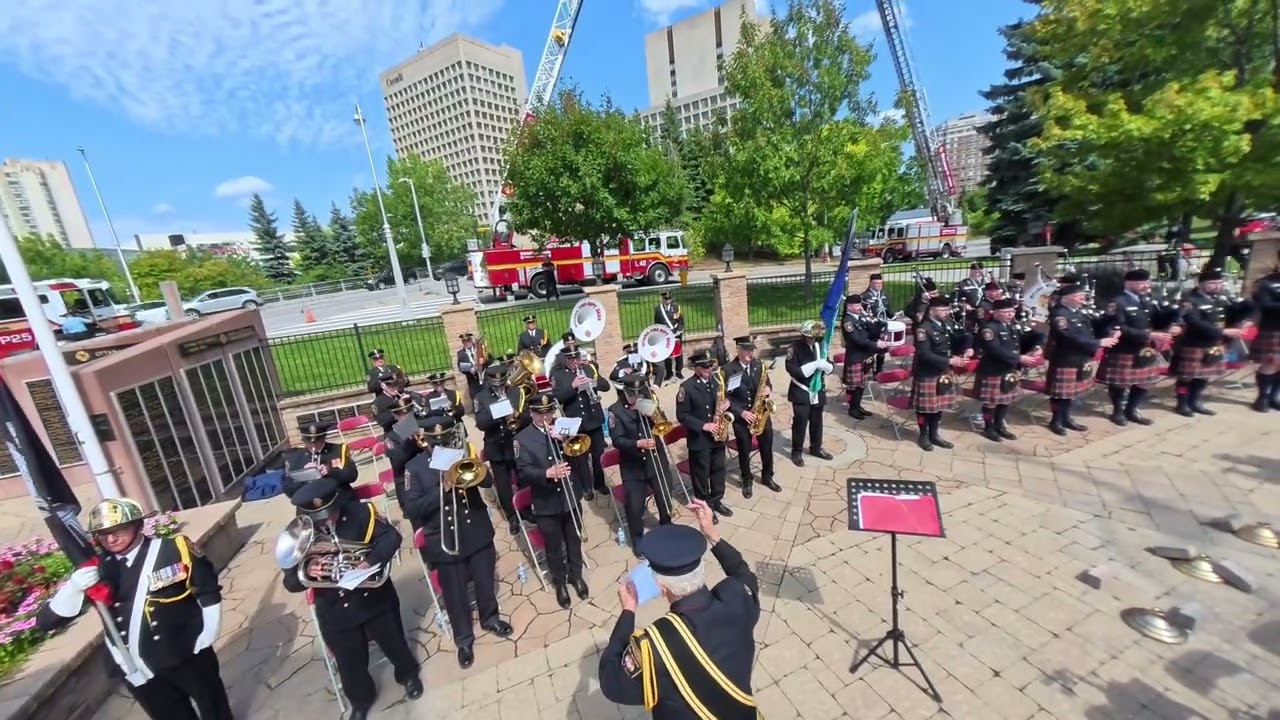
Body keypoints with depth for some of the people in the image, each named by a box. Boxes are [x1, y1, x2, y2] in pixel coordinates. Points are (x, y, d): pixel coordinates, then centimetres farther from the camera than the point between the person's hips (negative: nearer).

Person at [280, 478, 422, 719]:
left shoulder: (359, 512, -17)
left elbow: (391, 536, -18)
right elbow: (290, 583, -8)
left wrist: (370, 562, -34)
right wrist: (306, 571, -31)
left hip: (374, 597, -1)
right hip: (335, 611, 1)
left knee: (394, 644, 18)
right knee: (350, 665, 16)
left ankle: (408, 675, 49)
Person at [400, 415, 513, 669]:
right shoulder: (414, 467, -9)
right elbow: (411, 510, -14)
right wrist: (442, 489, -25)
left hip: (477, 532, 2)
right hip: (444, 540, -2)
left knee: (485, 581, 19)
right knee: (455, 594, 13)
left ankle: (490, 618, 45)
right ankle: (464, 639, 36)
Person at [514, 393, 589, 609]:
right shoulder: (522, 439, -10)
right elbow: (523, 472, -16)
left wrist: (563, 440, -22)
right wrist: (548, 473, -32)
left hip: (571, 497, 3)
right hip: (546, 503, -2)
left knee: (574, 539, 19)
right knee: (554, 546, 14)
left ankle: (576, 575, 41)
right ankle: (559, 582, 37)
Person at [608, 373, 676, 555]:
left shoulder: (649, 403, 1)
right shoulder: (615, 410, -9)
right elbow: (618, 440, -16)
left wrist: (654, 414, -22)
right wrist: (638, 443, -32)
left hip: (657, 462, 3)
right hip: (633, 467, -2)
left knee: (665, 500, 14)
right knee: (635, 507, 1)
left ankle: (666, 529, 43)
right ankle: (637, 539, 28)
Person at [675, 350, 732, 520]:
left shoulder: (717, 379, 0)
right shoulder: (686, 387, -16)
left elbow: (725, 396, 14)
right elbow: (682, 416, -15)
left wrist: (727, 403, -10)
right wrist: (703, 425, -21)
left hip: (718, 436, 5)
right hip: (699, 439, -5)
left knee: (719, 469, 18)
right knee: (701, 474, 10)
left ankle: (717, 500, 38)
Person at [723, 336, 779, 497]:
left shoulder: (759, 365, 0)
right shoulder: (728, 370, -13)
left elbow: (767, 383, 12)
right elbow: (726, 397, -12)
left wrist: (769, 389, -12)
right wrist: (741, 412, -20)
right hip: (740, 417, -4)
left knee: (767, 447, 14)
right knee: (744, 451, 10)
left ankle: (767, 477, 37)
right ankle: (747, 481, 31)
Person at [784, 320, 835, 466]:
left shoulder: (820, 346, 3)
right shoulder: (795, 348, -14)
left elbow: (831, 366, 8)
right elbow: (792, 370, -22)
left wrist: (825, 365, -16)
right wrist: (814, 365, -26)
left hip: (818, 391, 5)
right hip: (801, 392, -5)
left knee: (817, 421, 16)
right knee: (800, 422, 0)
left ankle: (816, 448, 34)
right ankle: (797, 452, 15)